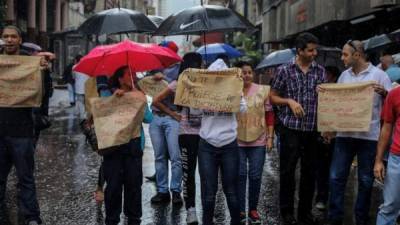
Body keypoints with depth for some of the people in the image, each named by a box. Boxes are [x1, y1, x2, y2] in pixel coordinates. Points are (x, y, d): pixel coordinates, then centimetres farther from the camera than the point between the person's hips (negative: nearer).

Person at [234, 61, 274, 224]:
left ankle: (253, 209, 17)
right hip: (237, 141, -1)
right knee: (240, 175, 2)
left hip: (258, 140, 1)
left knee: (255, 176, 4)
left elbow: (269, 114, 5)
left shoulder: (262, 90, 2)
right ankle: (240, 210, 12)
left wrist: (270, 137, 2)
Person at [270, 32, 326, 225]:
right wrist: (289, 101, -14)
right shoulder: (284, 70, -2)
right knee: (288, 171, 2)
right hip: (290, 128, -3)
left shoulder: (320, 71, 6)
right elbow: (273, 97, 4)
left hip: (313, 129, 3)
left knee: (309, 171, 8)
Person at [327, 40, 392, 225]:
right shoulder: (344, 76, 11)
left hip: (369, 135, -4)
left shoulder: (378, 75, -3)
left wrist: (383, 92, -23)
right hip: (344, 134, 4)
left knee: (366, 180, 7)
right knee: (336, 177, 3)